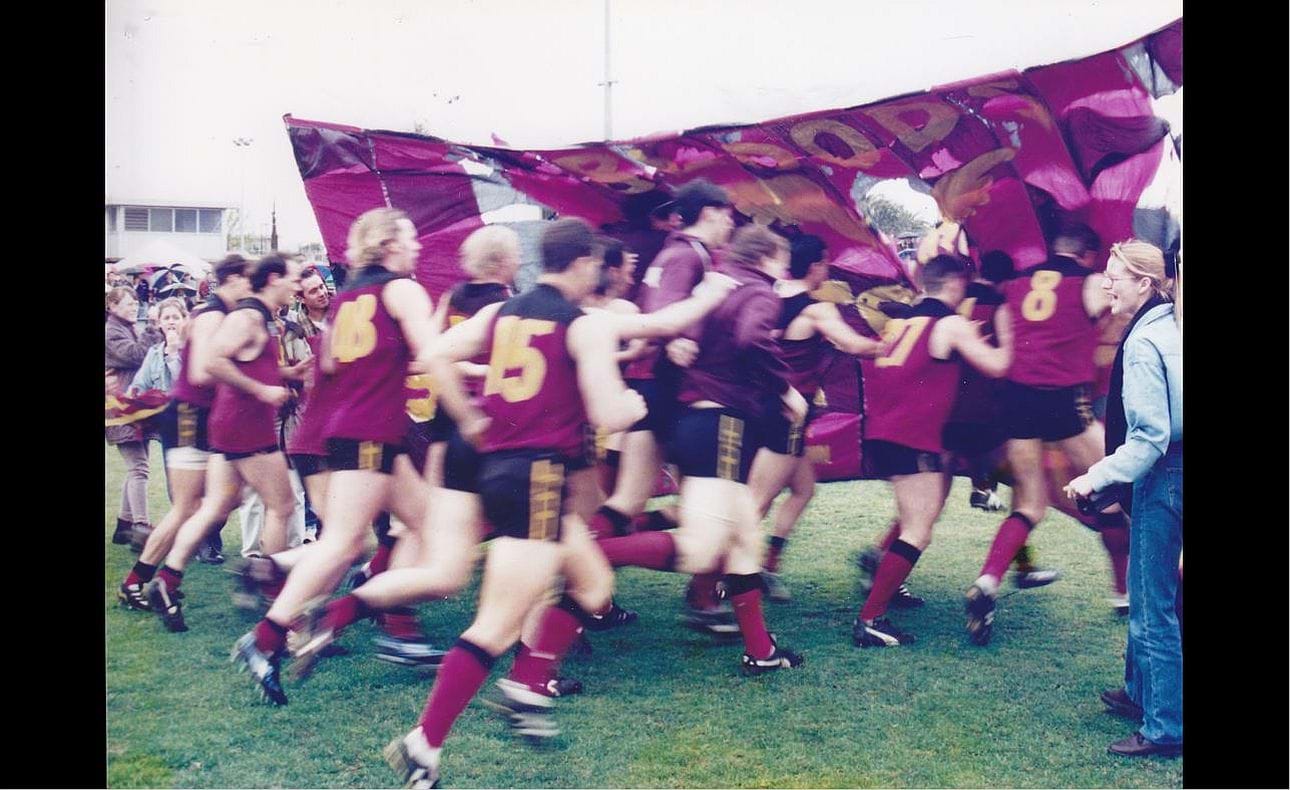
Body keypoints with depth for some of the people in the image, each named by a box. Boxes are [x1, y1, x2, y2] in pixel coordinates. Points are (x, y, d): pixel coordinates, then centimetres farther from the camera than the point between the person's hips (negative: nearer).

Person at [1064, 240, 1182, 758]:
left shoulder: (1143, 343, -19)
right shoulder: (1166, 330, 9)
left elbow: (1149, 436, -23)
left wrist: (1098, 476, -21)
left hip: (1160, 481, -10)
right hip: (1168, 476, 10)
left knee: (1154, 605, -1)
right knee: (1145, 594, 21)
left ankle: (1165, 728, 8)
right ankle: (1141, 692, 36)